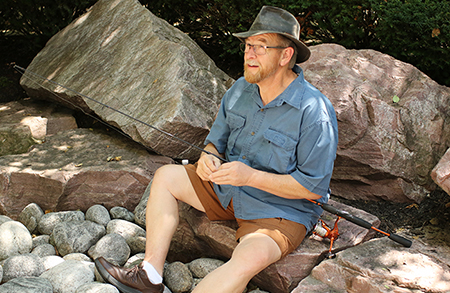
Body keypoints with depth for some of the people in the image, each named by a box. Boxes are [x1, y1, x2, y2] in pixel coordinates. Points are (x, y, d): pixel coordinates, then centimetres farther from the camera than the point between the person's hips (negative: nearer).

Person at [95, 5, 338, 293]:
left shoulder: (315, 113, -23)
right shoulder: (240, 90, -2)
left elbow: (313, 188, -22)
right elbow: (217, 140, 10)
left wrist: (251, 176, -29)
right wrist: (208, 158, -16)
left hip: (281, 208, -7)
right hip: (228, 189, 7)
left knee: (250, 258, -36)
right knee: (166, 176, 1)